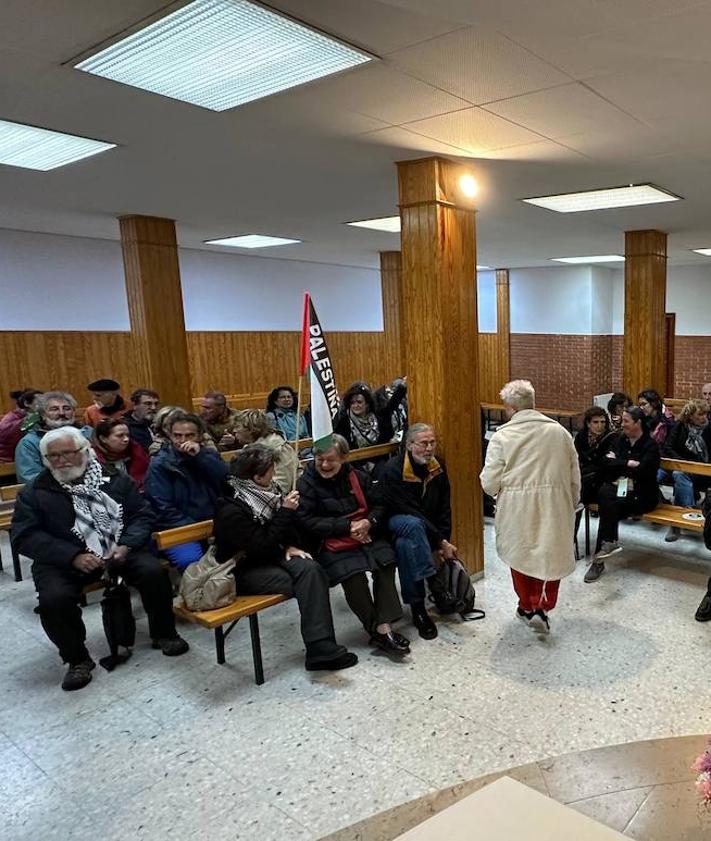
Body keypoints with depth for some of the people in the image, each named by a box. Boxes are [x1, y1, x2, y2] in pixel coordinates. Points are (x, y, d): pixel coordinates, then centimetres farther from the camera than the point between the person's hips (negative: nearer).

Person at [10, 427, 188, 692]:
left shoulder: (115, 479, 4)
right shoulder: (34, 493, 1)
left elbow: (143, 515, 3)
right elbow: (23, 536, -8)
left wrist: (125, 545, -17)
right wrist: (73, 556, -20)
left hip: (118, 550, 1)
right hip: (63, 559, -1)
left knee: (154, 572, -22)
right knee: (54, 598, -29)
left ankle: (163, 634, 4)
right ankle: (77, 658, -2)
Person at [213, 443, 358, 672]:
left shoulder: (267, 490, 0)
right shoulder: (230, 511, -22)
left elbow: (288, 525, 16)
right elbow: (263, 546, -23)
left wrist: (291, 545, -3)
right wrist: (286, 511, -21)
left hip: (271, 556, 6)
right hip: (244, 570, -6)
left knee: (310, 569, -25)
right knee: (303, 582, -26)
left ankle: (321, 647, -28)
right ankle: (320, 647, -17)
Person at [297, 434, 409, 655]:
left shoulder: (357, 477, 8)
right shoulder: (306, 483, -5)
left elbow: (378, 505, 13)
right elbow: (307, 521, -12)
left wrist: (368, 523, -11)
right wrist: (348, 526, -15)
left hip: (366, 535, 4)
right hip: (332, 544, -4)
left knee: (385, 562, -24)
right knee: (353, 575, -28)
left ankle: (385, 624, -19)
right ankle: (377, 630, -14)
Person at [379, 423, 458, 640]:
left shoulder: (437, 467, 1)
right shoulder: (393, 469, -18)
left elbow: (444, 508, 4)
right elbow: (409, 512, -23)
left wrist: (444, 542, -10)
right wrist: (441, 542, -23)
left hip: (425, 528, 5)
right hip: (395, 522, -5)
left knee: (405, 544, -29)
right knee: (412, 525, -37)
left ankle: (417, 607, -20)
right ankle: (433, 582, -32)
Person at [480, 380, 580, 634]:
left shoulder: (502, 436, -10)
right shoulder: (559, 431, 0)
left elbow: (490, 483, -11)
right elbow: (575, 477, 5)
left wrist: (500, 490, 12)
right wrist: (571, 506, 19)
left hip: (518, 510, -1)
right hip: (554, 507, 2)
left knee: (521, 555, 18)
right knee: (550, 554, 16)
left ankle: (528, 606, 32)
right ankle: (542, 607, 7)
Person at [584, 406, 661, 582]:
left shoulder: (650, 445, -2)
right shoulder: (620, 440, 14)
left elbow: (644, 470, -16)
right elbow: (606, 464, 2)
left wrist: (618, 462, -5)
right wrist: (629, 463, -9)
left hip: (640, 495, -4)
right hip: (615, 487, 4)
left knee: (609, 506, -29)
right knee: (604, 495, -30)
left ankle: (598, 560, -23)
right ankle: (610, 542, -24)